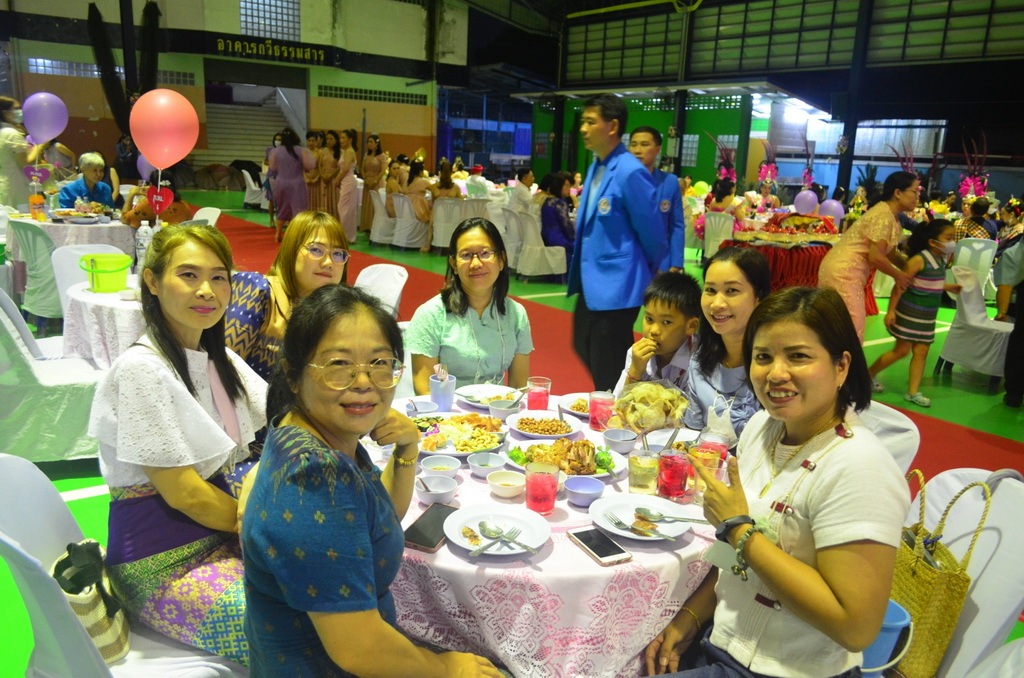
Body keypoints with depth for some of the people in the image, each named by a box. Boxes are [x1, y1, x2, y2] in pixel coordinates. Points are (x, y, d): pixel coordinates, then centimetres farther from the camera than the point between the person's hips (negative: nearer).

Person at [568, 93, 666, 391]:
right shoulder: (595, 167, 8)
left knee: (609, 373, 3)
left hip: (616, 286, -9)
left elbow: (652, 232, -12)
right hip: (591, 282, 9)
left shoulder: (631, 172, -19)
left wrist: (649, 277, 2)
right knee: (585, 352, 21)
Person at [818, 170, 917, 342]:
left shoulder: (889, 215, 13)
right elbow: (875, 257, -20)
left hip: (839, 269, 10)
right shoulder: (884, 216, -17)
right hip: (844, 273, -10)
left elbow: (890, 253, 18)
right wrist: (898, 275, -7)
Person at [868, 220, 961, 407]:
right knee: (902, 350, -2)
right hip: (909, 312, -8)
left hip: (928, 315, 8)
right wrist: (891, 311, -21)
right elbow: (901, 285, -19)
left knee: (921, 351, 5)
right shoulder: (919, 260, -19)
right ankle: (869, 374, 16)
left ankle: (913, 392, 10)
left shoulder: (943, 259, 7)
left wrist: (948, 287, 11)